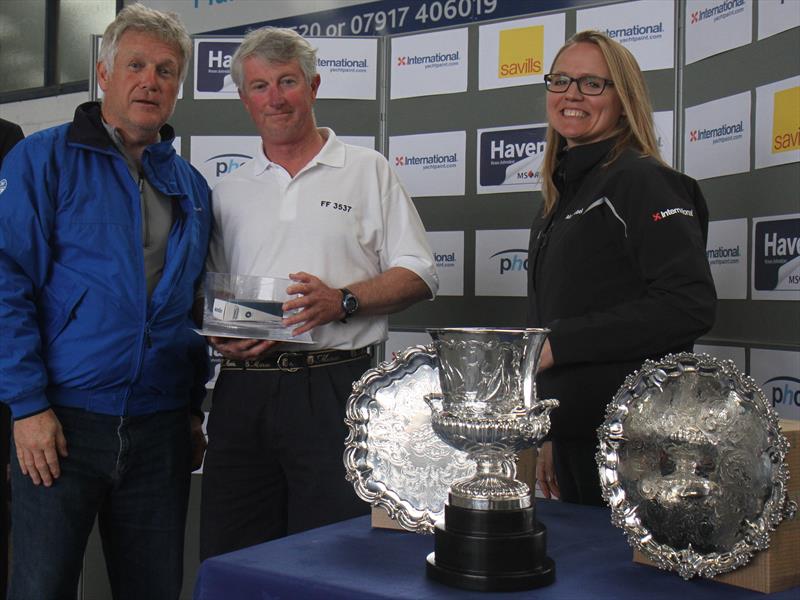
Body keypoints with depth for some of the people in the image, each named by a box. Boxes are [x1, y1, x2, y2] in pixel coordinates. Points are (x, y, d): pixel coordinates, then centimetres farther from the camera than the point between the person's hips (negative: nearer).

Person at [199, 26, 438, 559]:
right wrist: (220, 332, -3)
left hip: (334, 389, -3)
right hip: (243, 390, 3)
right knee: (229, 563, 6)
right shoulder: (229, 192, 17)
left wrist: (342, 301, -13)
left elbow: (419, 274, 3)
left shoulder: (367, 170, 7)